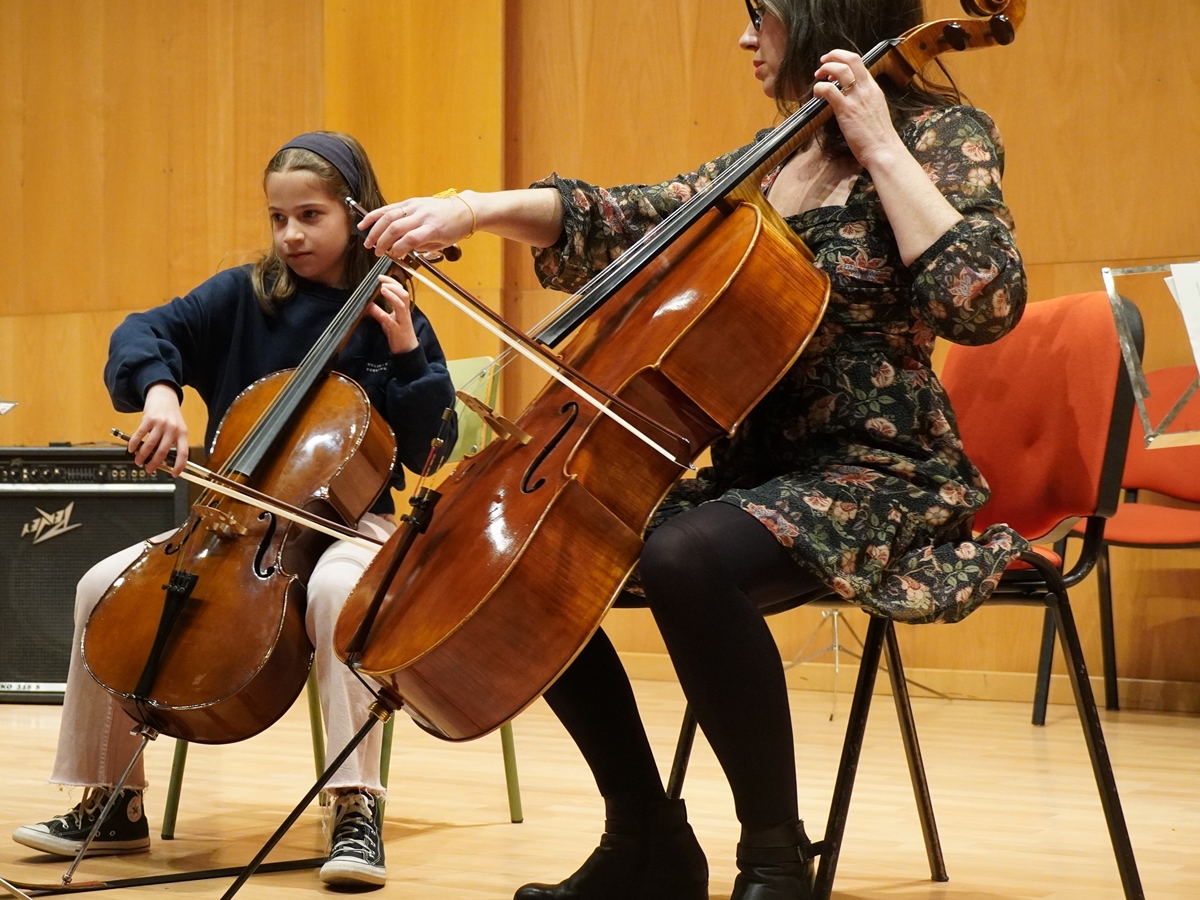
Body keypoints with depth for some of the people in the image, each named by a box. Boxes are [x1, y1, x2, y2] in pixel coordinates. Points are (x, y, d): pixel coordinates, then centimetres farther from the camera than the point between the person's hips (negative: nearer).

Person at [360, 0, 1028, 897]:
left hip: (881, 475, -8)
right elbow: (627, 219, 16)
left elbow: (984, 302, -23)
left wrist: (880, 146, -19)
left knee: (684, 556, -36)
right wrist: (478, 208, 1)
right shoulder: (771, 161, 14)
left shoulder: (943, 133, -7)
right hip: (759, 469, 9)